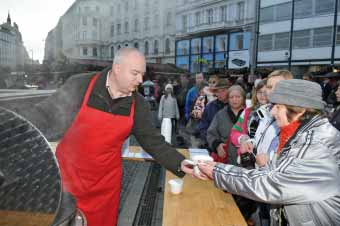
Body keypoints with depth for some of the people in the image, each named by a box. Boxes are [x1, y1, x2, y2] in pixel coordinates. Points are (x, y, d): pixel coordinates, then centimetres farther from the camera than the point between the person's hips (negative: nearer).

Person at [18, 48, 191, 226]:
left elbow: (154, 142, -3)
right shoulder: (80, 86, -15)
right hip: (67, 176, -1)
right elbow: (44, 115, -9)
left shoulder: (138, 105, -7)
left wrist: (180, 164, -14)